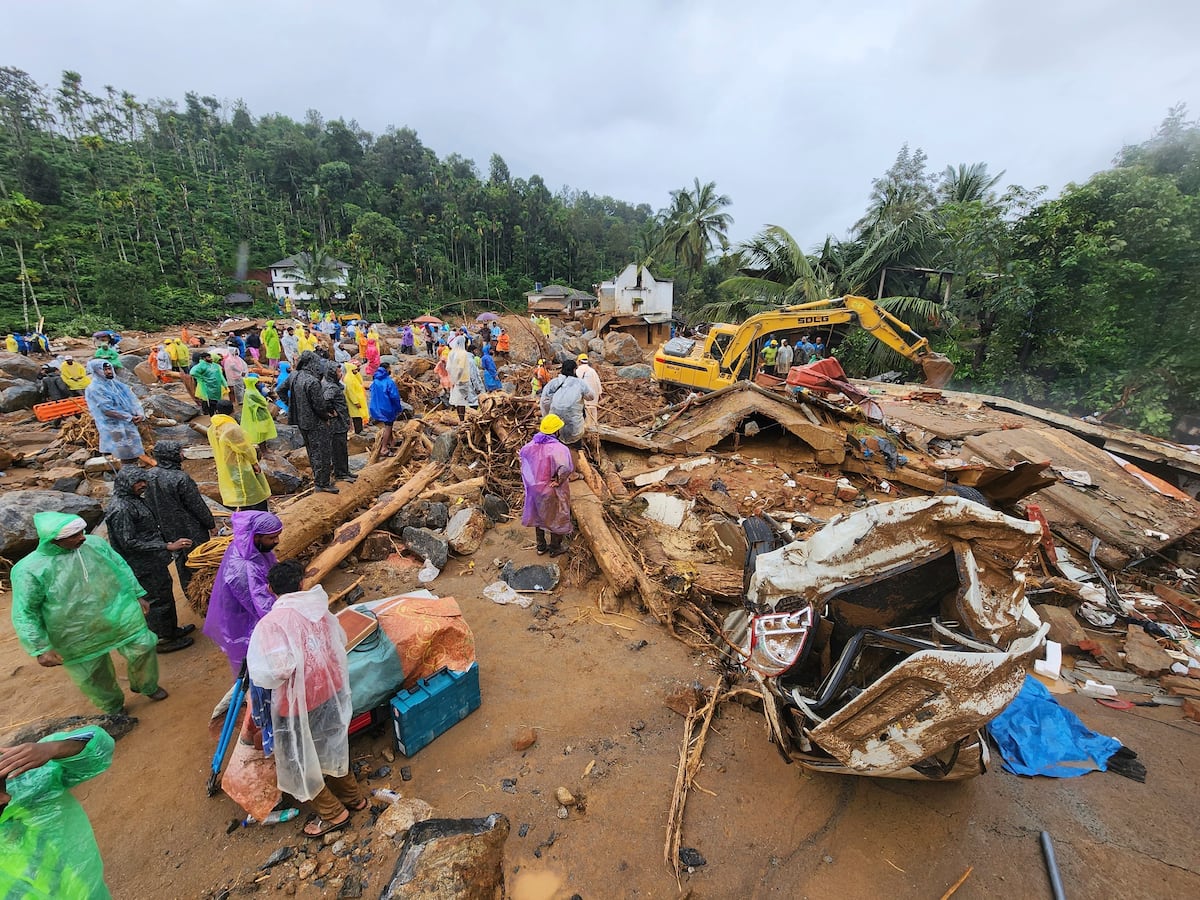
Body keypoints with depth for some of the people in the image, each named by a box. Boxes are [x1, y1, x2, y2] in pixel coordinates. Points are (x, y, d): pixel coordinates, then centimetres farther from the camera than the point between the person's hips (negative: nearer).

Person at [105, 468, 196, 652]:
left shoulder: (134, 499, 5)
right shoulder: (120, 509, -25)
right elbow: (129, 543, -27)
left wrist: (170, 542, 24)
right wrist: (168, 546, -30)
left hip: (154, 561, 10)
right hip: (145, 567, -10)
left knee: (166, 594, 21)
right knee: (159, 600, 4)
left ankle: (171, 629, 38)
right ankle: (162, 640, 20)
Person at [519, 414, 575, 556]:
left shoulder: (531, 445, -8)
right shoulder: (559, 448, -29)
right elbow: (566, 468, -44)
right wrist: (559, 480, -25)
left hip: (535, 488, 6)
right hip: (552, 492, -6)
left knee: (538, 515, 25)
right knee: (556, 518, 18)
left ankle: (541, 546, 42)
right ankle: (555, 548, 35)